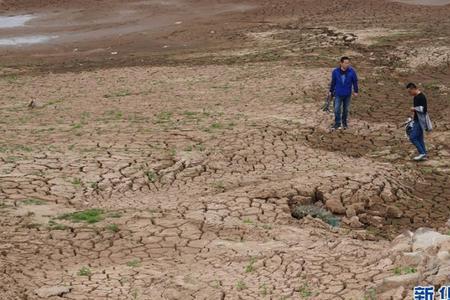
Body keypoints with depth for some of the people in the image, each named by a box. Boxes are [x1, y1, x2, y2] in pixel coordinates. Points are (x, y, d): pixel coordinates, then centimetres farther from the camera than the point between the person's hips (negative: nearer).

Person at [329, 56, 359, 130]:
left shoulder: (352, 71, -14)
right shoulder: (335, 72, -13)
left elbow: (355, 81, -2)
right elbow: (333, 82, 0)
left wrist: (355, 91, 2)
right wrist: (331, 91, 8)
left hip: (347, 94, 0)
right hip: (338, 94, 0)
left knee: (346, 109, 14)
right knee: (337, 109, 2)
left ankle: (345, 122, 32)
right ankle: (337, 123, 17)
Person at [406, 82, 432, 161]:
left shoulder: (421, 97, -18)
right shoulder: (416, 97, 13)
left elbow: (424, 109, -25)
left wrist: (414, 109, -14)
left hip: (420, 121, -10)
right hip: (417, 120, 10)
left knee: (413, 137, -12)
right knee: (419, 138, 12)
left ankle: (422, 153, -7)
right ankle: (423, 155, 15)